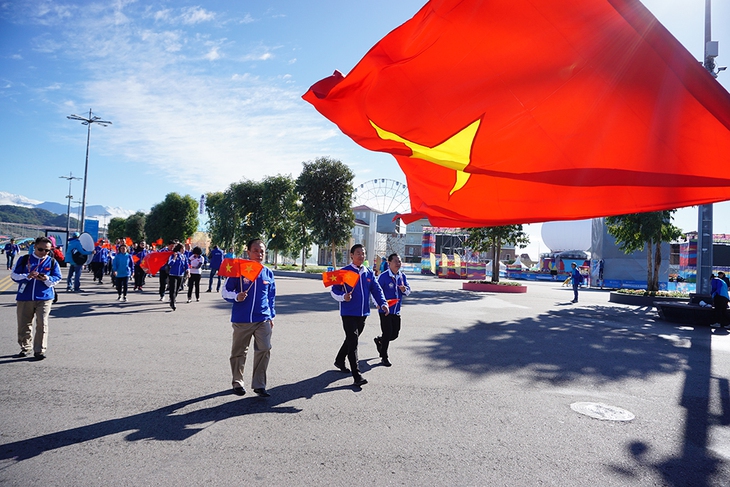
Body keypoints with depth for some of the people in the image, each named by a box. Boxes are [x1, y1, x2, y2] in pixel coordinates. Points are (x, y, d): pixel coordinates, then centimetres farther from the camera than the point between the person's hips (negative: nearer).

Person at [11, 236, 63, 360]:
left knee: (42, 324, -6)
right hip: (24, 298, 2)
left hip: (44, 298, -1)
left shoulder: (52, 262, 5)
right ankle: (25, 348, 28)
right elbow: (14, 275, 1)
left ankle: (39, 351, 2)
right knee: (23, 325, 10)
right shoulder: (24, 260, 6)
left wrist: (47, 279, -18)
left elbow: (58, 278, 2)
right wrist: (27, 276, -17)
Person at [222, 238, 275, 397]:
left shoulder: (268, 273, 7)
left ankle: (259, 385, 7)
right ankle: (238, 383, 29)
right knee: (239, 352, 10)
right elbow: (225, 291, -2)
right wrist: (236, 297, -21)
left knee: (264, 350, -5)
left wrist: (271, 316, 16)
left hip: (263, 320, 2)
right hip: (241, 320, -2)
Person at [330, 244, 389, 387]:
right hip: (348, 313, -6)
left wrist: (383, 303, -7)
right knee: (353, 342, -9)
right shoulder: (344, 272, -6)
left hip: (363, 313, 6)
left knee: (351, 339, 19)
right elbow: (334, 290, -4)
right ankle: (357, 376, -8)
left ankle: (340, 360, 42)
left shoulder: (369, 273, 9)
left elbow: (376, 289, 8)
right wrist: (343, 296, -24)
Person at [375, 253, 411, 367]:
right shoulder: (383, 276, -12)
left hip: (396, 310, 6)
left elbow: (408, 291, 9)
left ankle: (379, 340, 40)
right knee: (387, 333, -4)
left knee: (395, 334, 10)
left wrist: (404, 289, -14)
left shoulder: (402, 276, 6)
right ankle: (384, 357, 13)